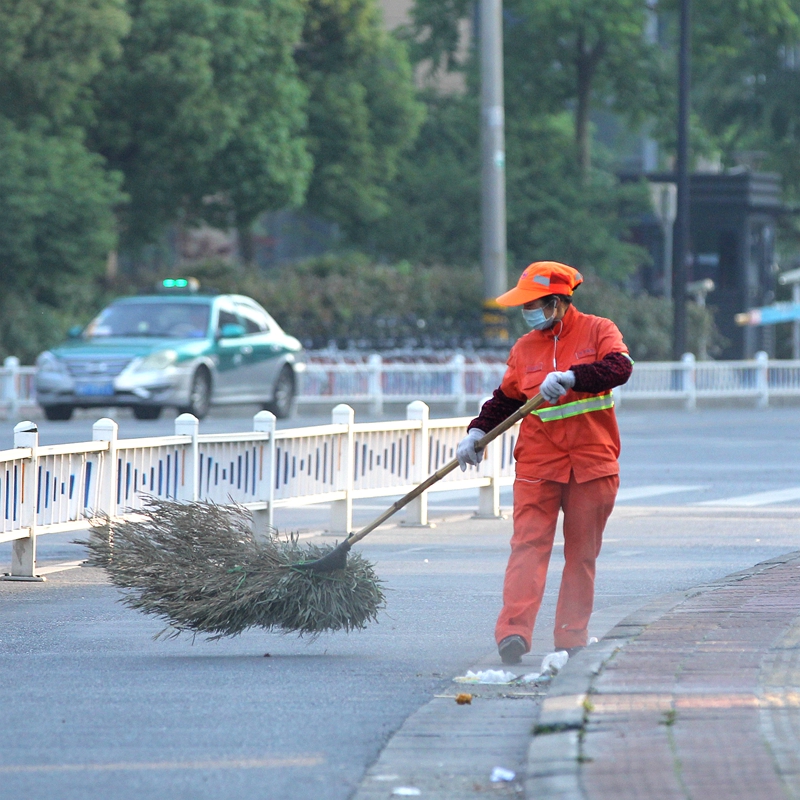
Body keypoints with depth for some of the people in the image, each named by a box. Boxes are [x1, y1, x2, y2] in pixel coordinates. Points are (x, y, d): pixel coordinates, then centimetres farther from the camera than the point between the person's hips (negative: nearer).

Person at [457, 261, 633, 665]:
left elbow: (620, 367, -16)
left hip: (592, 463, -1)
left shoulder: (597, 331, 2)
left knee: (582, 553, 4)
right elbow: (505, 399, 18)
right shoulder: (524, 348, 12)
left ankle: (571, 639, 11)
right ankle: (514, 632, -23)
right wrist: (477, 432, 3)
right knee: (528, 544, -12)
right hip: (538, 461, 1)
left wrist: (570, 377, -28)